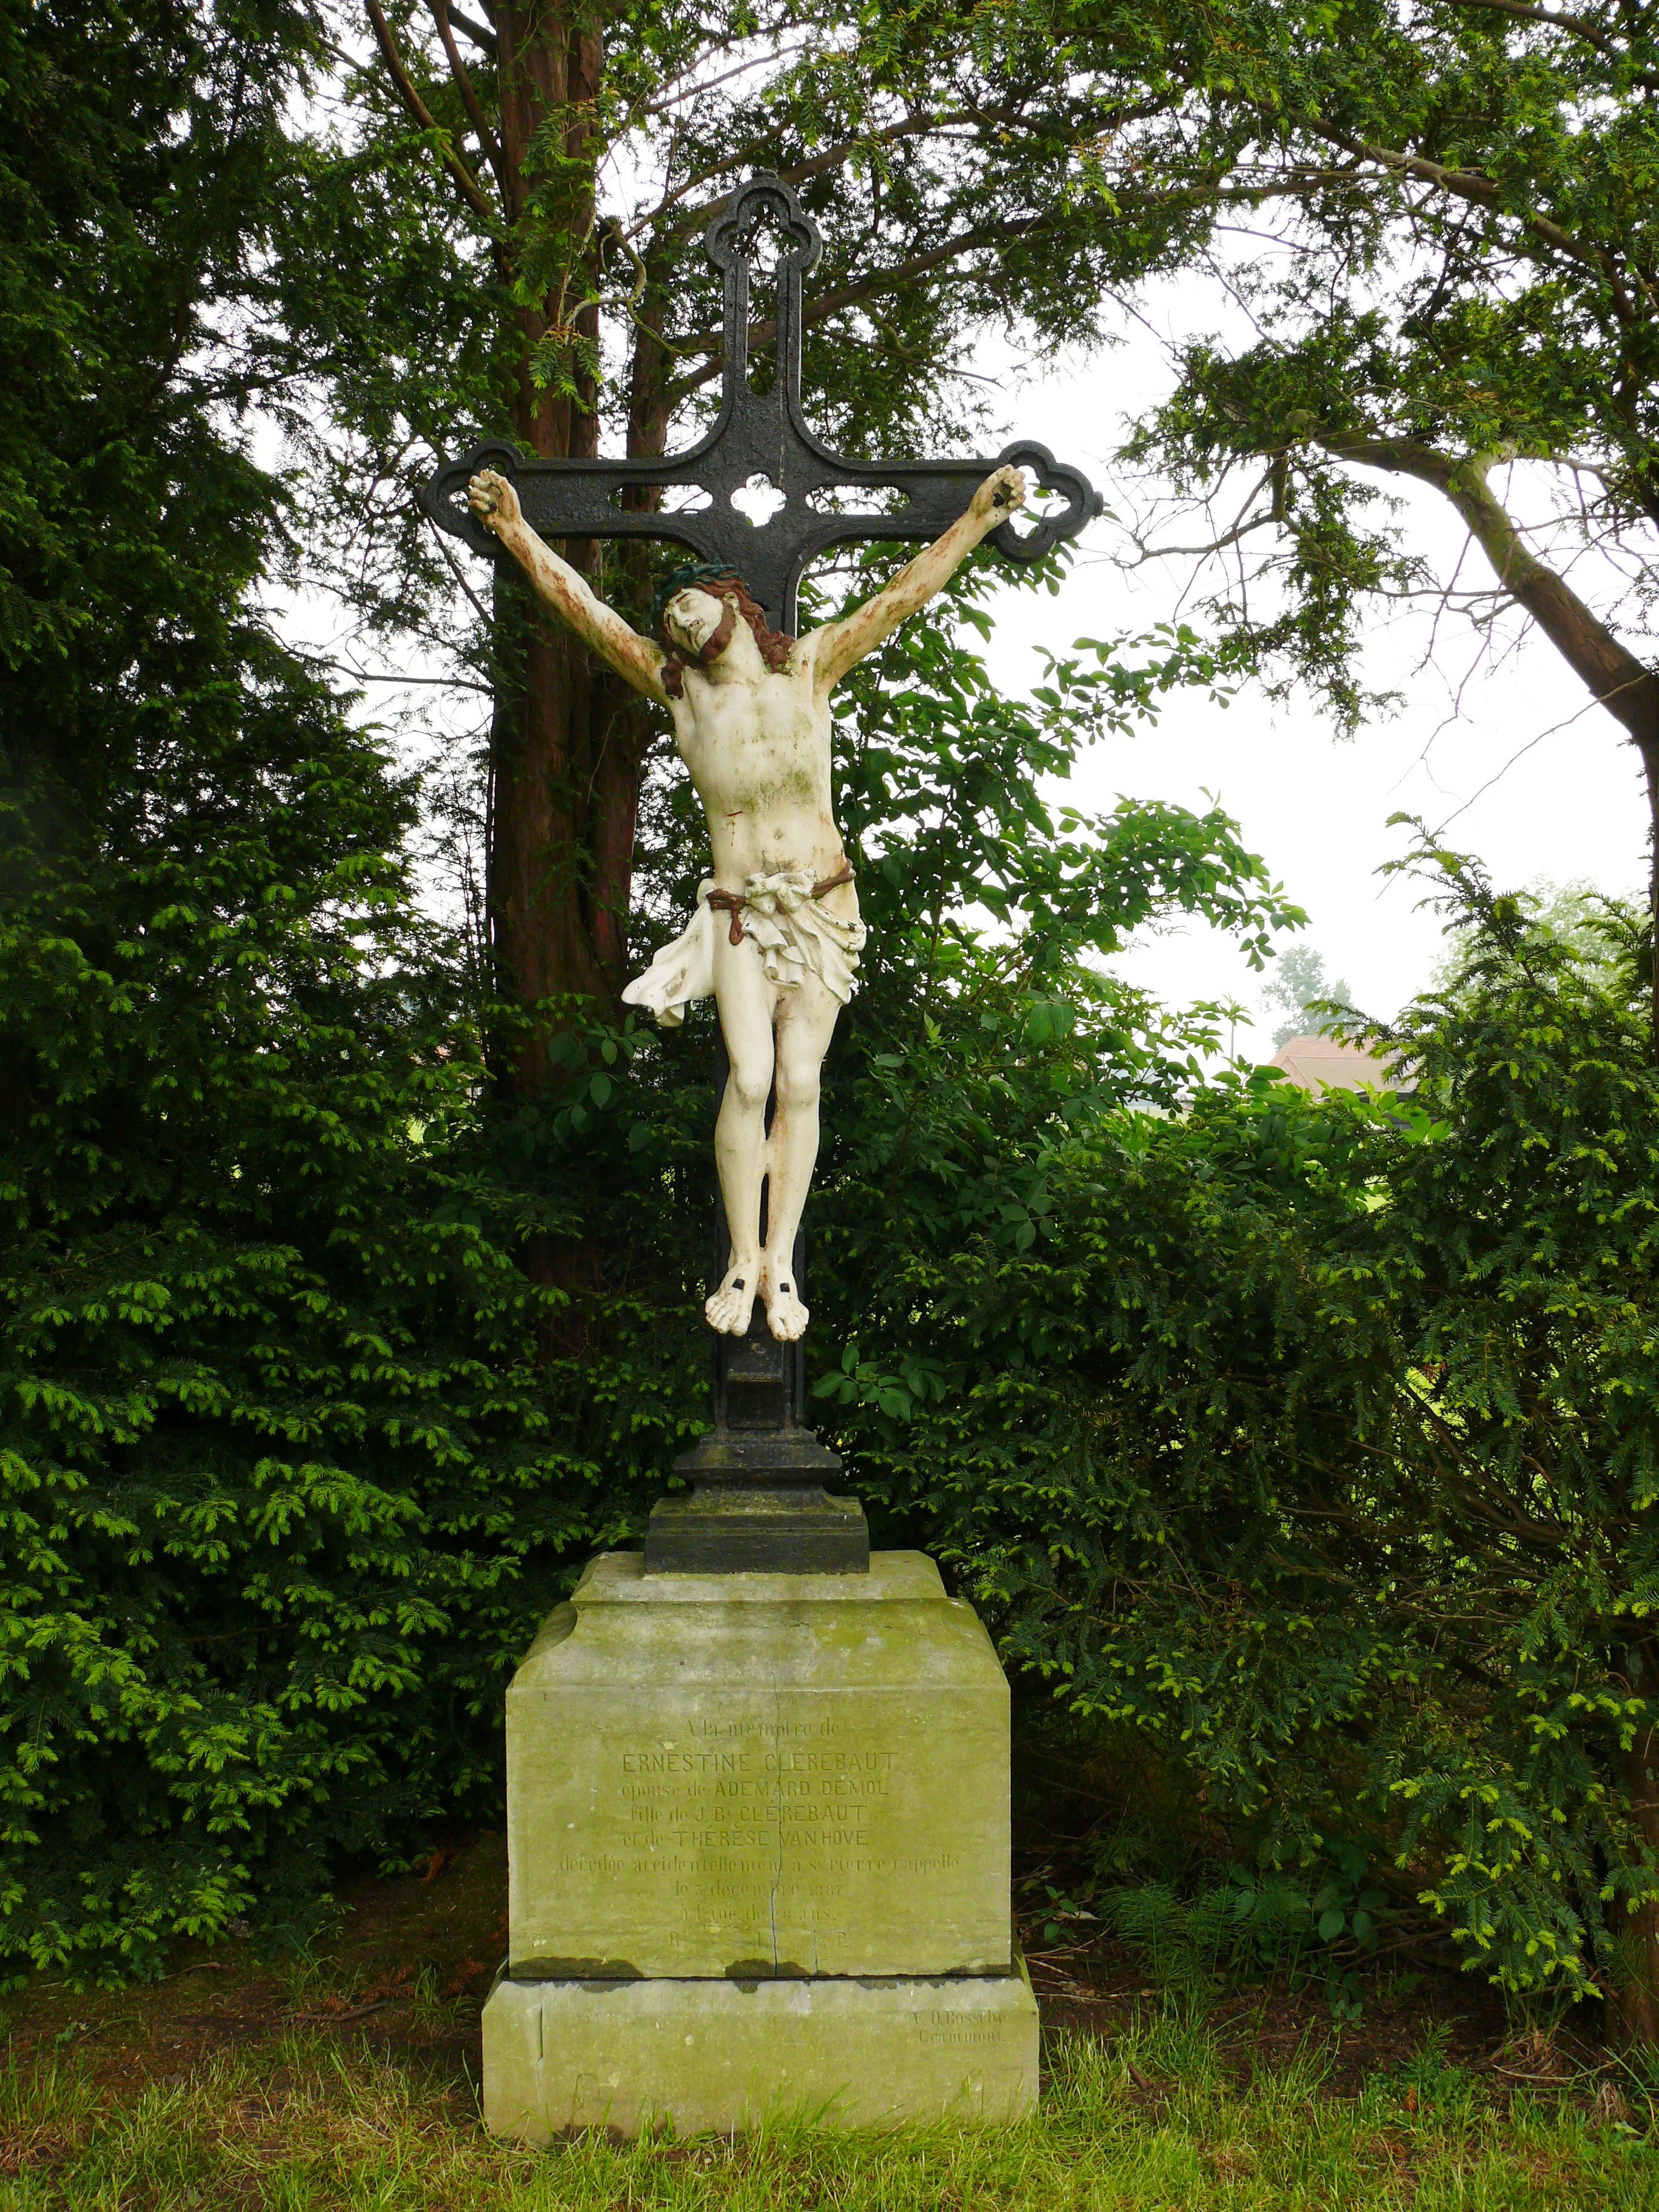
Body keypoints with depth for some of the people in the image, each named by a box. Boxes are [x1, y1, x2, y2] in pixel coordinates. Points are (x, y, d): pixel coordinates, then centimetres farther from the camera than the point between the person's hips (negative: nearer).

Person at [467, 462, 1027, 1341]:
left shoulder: (808, 668, 2)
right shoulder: (679, 689, 2)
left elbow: (903, 595, 0)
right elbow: (587, 613, 0)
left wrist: (976, 519, -3)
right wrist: (517, 533, -4)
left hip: (824, 904, 0)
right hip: (740, 907, 0)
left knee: (800, 1080, -4)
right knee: (749, 1078, -15)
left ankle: (782, 1261, 3)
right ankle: (742, 1259, -3)